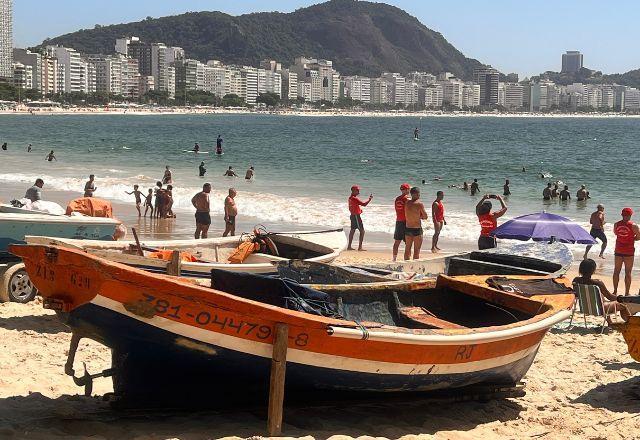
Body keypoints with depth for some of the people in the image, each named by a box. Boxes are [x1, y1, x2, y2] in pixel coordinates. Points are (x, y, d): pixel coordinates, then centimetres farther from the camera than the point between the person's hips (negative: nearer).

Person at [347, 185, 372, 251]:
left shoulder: (350, 198, 10)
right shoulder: (354, 198, -19)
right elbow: (364, 204, -22)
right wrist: (370, 199, -11)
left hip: (352, 215, 10)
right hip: (356, 216, -10)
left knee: (352, 231, 15)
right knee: (362, 231, -5)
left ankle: (349, 246, 18)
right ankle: (360, 247, -7)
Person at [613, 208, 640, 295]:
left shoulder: (616, 224, -1)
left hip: (618, 251, 3)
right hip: (629, 252, -3)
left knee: (616, 271, 12)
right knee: (628, 272, 4)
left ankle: (615, 291, 15)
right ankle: (627, 293, 6)